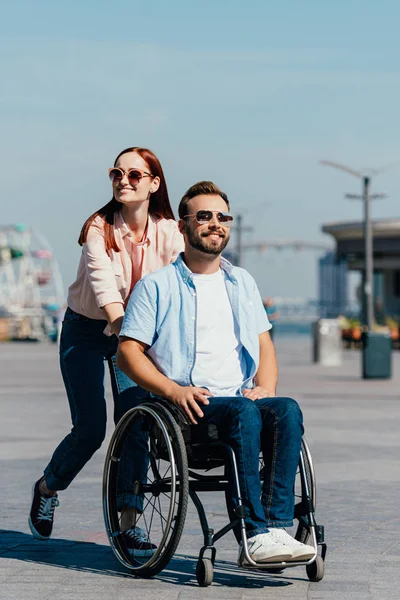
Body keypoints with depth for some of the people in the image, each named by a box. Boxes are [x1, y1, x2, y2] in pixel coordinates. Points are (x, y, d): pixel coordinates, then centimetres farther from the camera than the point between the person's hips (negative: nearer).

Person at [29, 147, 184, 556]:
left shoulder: (168, 233, -11)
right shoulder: (99, 228, -20)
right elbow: (102, 278, -37)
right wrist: (119, 323, -55)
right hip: (86, 331, -2)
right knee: (90, 429, -6)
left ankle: (128, 524, 0)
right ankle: (46, 489, 25)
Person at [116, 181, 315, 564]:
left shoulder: (242, 283, 24)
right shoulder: (156, 285, 9)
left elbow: (264, 345, 23)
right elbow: (128, 353, 3)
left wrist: (265, 386, 0)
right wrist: (173, 390, -14)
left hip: (242, 400, 4)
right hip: (189, 405, -4)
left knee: (287, 410, -30)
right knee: (245, 413, -36)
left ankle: (276, 529, -37)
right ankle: (256, 536, -38)